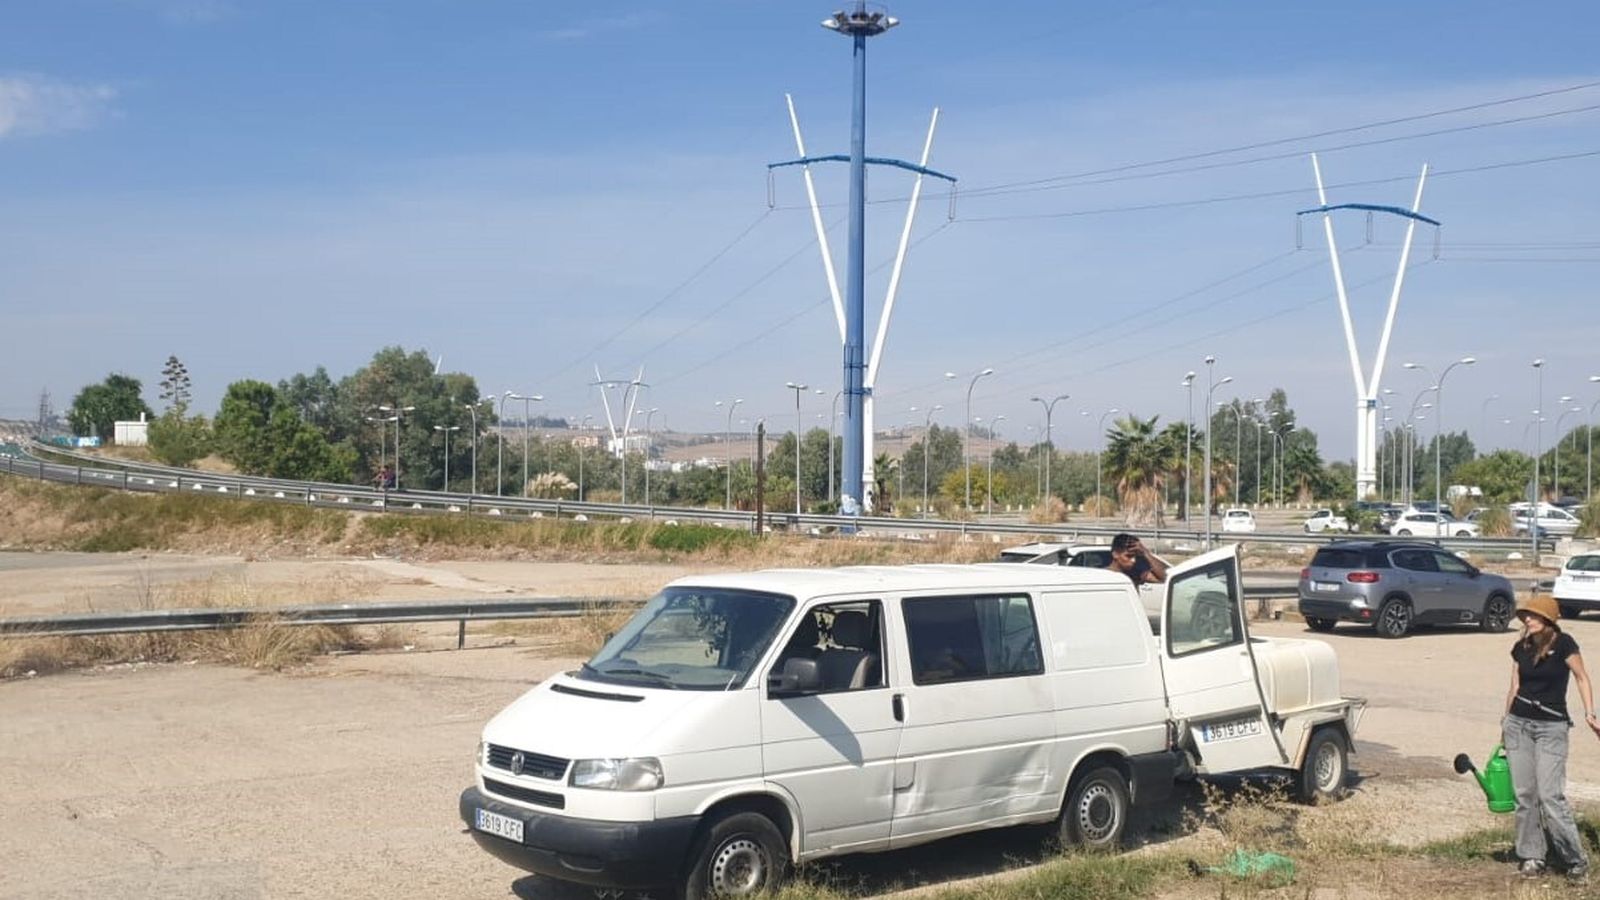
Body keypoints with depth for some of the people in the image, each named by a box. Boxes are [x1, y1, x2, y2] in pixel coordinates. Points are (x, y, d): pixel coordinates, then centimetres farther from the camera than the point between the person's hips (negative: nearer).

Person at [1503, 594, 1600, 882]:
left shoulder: (1563, 644, -8)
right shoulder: (1521, 648, 6)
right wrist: (1505, 723, 15)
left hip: (1551, 727, -5)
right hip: (1519, 724, 5)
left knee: (1550, 795, -10)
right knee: (1524, 794, 5)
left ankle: (1576, 860, 3)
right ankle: (1531, 857, 14)